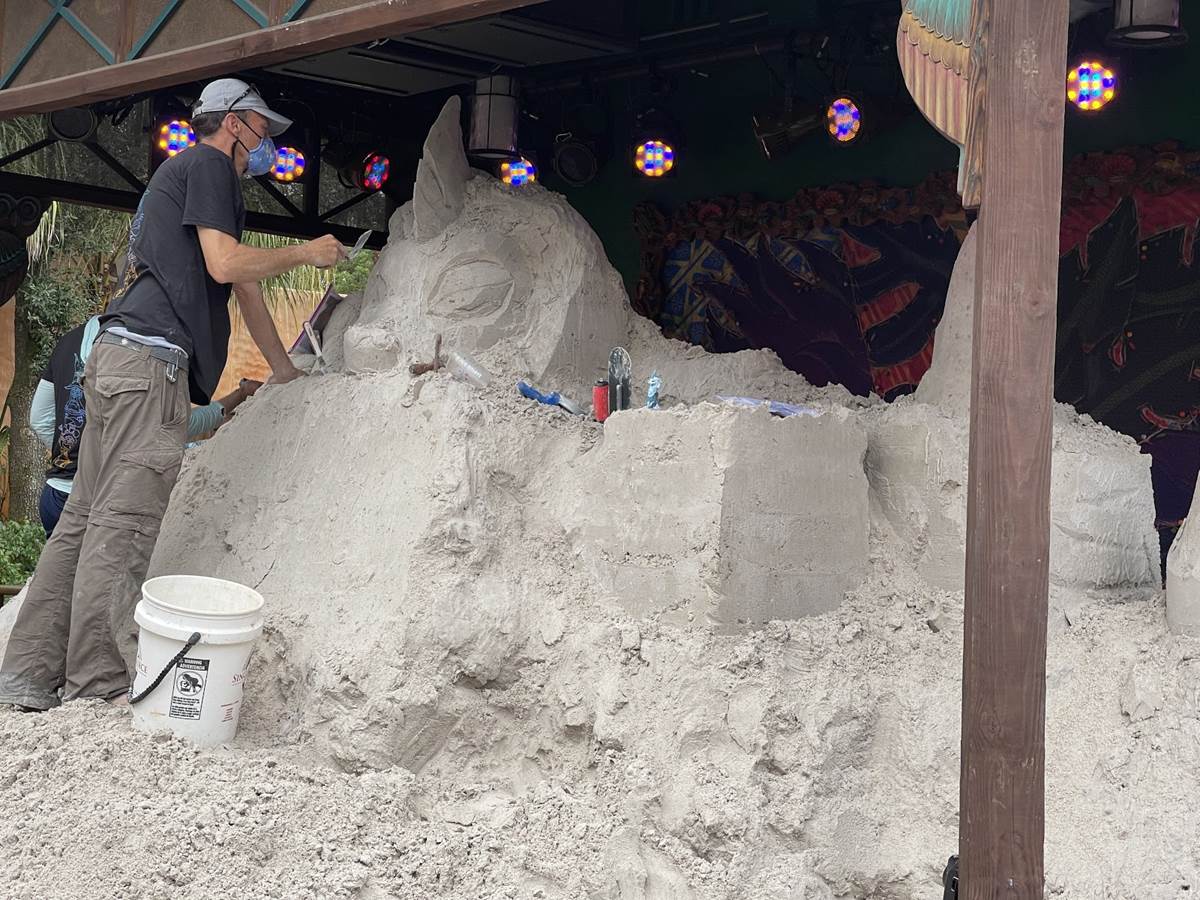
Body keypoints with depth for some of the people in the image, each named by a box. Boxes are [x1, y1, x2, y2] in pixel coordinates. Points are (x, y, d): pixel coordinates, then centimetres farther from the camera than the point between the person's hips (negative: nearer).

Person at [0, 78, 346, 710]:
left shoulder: (211, 182, 32)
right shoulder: (208, 164, 2)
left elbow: (245, 288, 38)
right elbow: (226, 265, -10)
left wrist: (283, 368, 43)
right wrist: (305, 252, 4)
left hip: (118, 358, 10)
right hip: (149, 355, -10)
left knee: (87, 516, 5)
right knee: (123, 520, -13)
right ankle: (97, 679, -15)